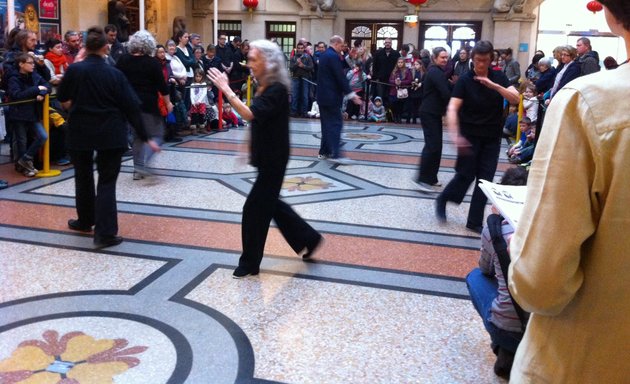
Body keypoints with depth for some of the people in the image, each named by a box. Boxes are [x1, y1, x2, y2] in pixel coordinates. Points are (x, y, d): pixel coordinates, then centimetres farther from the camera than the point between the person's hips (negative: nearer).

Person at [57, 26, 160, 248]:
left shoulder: (74, 70, -6)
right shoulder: (115, 74, -6)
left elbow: (63, 101, 5)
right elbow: (131, 108, -7)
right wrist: (145, 138, -3)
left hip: (80, 132, 1)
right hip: (110, 134, -1)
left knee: (83, 176, 20)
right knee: (107, 181, 2)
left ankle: (85, 221, 36)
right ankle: (105, 232, -5)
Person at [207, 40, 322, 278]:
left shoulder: (277, 89, -20)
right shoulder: (265, 87, 8)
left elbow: (250, 114, -33)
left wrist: (226, 89, -30)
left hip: (273, 159, -10)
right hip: (266, 156, 10)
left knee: (255, 207, -2)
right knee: (270, 203, 18)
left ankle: (250, 263, 12)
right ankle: (308, 239, 31)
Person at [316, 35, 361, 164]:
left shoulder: (324, 55, 16)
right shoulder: (333, 56, -15)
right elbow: (340, 77, -19)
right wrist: (351, 95, -18)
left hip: (323, 95, 10)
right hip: (331, 96, -10)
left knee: (327, 124, 13)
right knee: (336, 123, -9)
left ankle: (324, 151, 16)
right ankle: (335, 154, -13)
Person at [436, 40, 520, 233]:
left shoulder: (499, 77, 1)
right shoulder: (465, 80, -10)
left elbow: (516, 99, -11)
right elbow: (452, 108, -19)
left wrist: (494, 85, -25)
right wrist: (455, 135, -33)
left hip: (492, 137, 3)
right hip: (469, 135, -3)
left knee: (485, 179, 2)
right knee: (466, 174, -2)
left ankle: (475, 221, 12)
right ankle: (442, 200, 25)